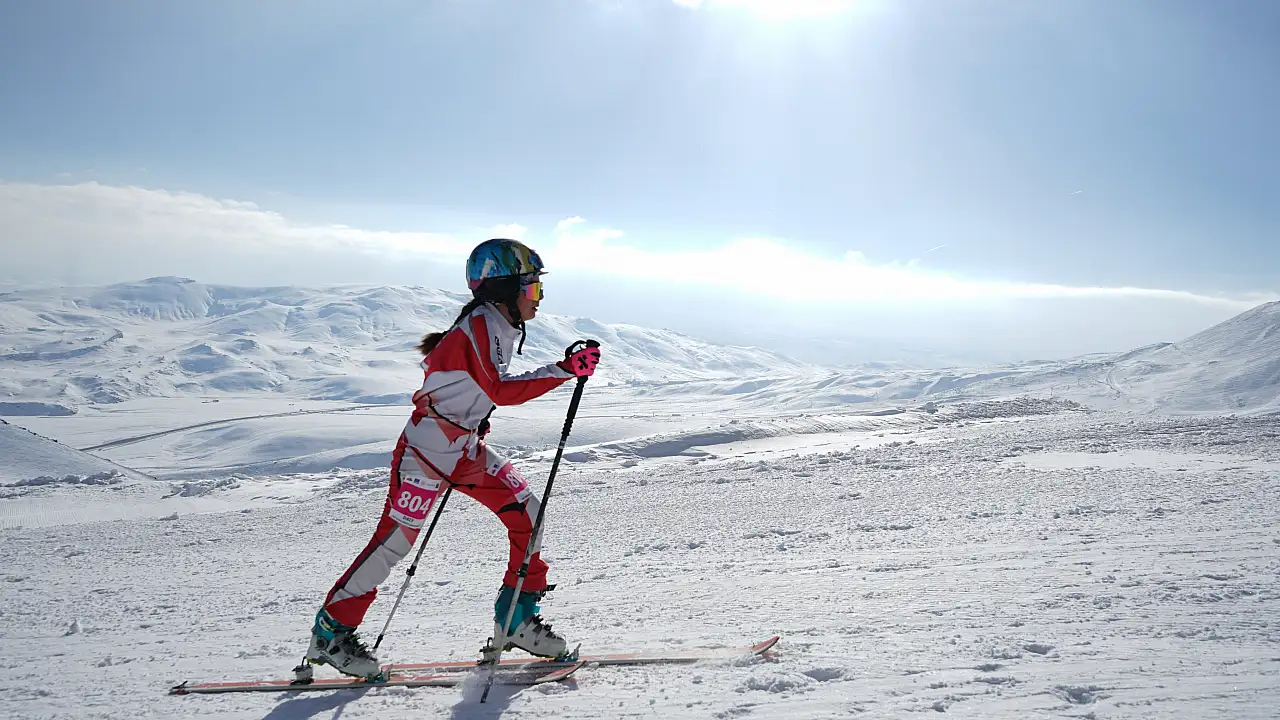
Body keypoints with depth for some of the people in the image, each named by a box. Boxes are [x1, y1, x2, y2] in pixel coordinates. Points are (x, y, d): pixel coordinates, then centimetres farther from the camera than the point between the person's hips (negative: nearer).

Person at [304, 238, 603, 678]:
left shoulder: (501, 326, 9)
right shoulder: (479, 325, -19)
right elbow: (500, 391, -29)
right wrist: (564, 371, -31)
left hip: (465, 450, 9)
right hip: (427, 447, -9)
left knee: (527, 514, 3)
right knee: (396, 539, -4)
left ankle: (517, 618, 13)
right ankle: (331, 631, 13)